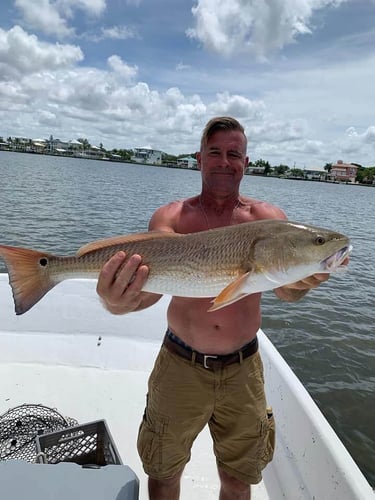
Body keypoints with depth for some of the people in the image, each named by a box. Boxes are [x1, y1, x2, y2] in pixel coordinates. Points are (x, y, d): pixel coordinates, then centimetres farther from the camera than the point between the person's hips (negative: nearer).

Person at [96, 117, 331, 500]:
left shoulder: (267, 218, -5)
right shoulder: (172, 217, -7)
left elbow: (286, 291, -17)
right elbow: (151, 281, -23)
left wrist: (303, 280, -40)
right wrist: (120, 302, -45)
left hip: (242, 370, 1)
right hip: (180, 366, 0)